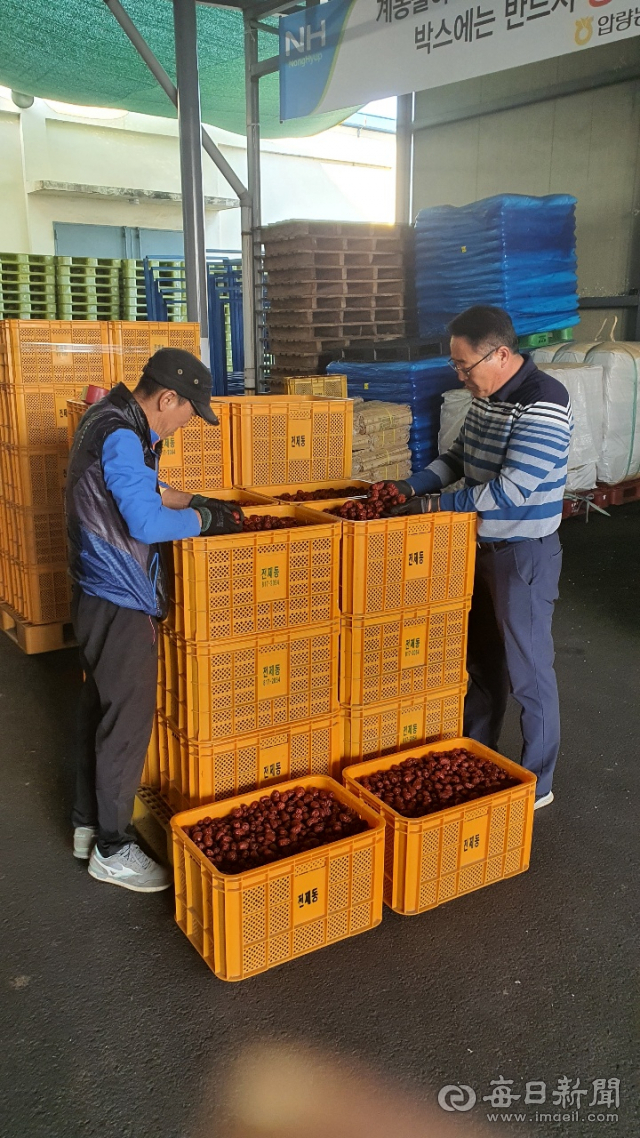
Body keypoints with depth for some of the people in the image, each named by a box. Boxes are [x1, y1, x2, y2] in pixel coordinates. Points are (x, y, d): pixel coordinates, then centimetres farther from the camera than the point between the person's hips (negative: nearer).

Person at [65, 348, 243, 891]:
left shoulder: (112, 420, 10)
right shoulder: (120, 437, -23)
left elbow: (144, 490, 22)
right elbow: (148, 523, -30)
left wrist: (201, 502, 11)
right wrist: (208, 518, -15)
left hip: (100, 596, 10)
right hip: (120, 604, -10)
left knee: (100, 711, 19)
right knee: (128, 722, 1)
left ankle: (89, 825, 34)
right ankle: (112, 849, 15)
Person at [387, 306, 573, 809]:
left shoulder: (543, 404, -23)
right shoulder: (485, 397, 5)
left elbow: (512, 490, -28)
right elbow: (461, 455, 16)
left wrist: (439, 505, -21)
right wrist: (415, 486, 1)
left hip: (524, 554, -9)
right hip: (481, 545, 9)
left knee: (527, 669, 2)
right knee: (481, 658, 20)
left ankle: (536, 785, 18)